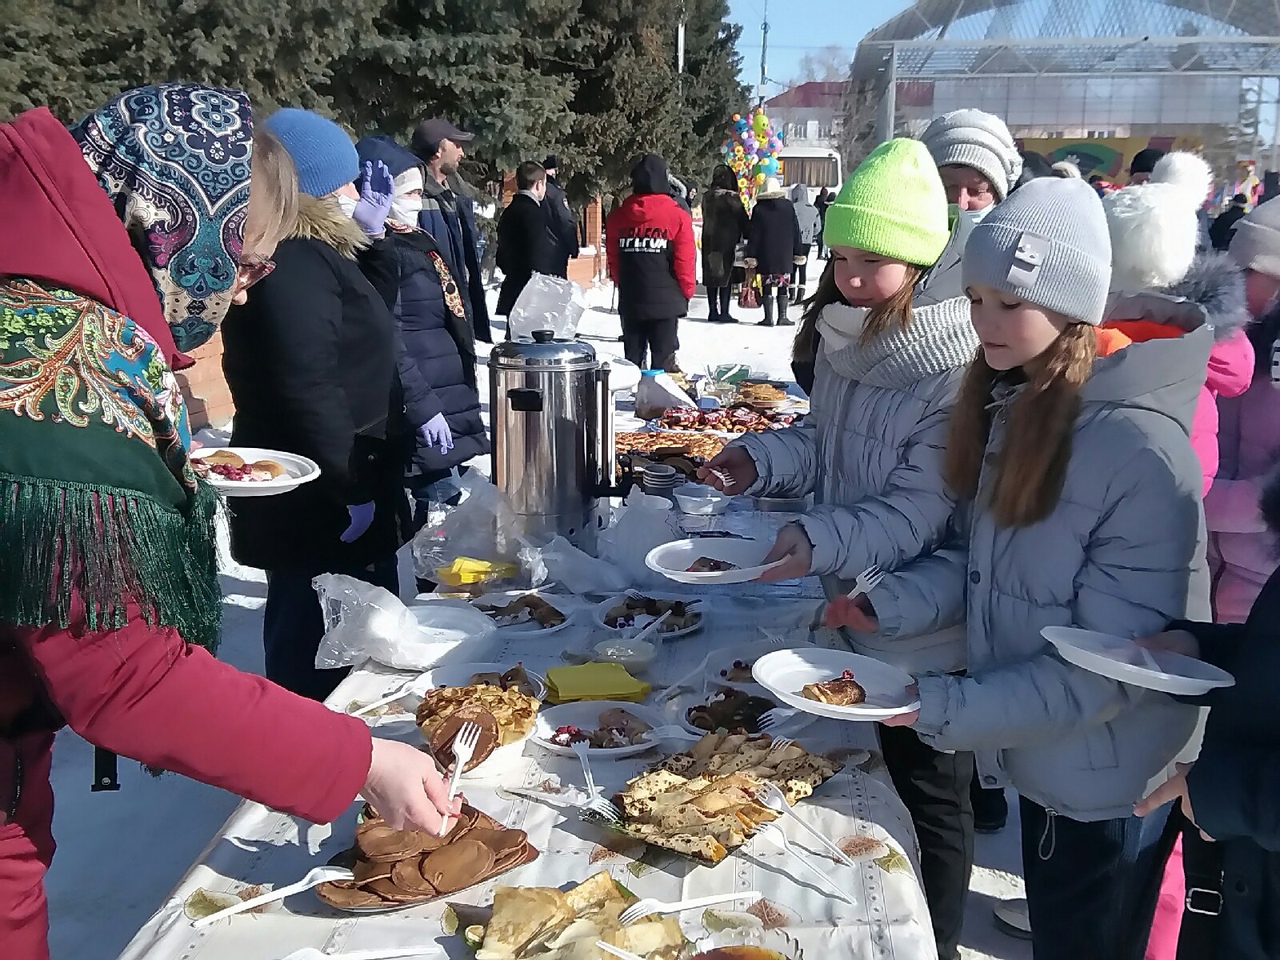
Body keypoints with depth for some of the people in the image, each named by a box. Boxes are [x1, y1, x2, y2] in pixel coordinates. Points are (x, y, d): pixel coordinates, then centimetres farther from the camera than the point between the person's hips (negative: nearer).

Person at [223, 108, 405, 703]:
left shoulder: (307, 254, 13)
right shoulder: (291, 264, -21)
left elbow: (351, 336, 29)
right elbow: (309, 390, -29)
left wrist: (367, 234, 19)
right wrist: (349, 489, -24)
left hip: (324, 489, 11)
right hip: (317, 499, -11)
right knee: (318, 652, -1)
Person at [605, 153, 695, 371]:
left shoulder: (617, 216, 3)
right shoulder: (677, 216, -9)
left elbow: (613, 259, 11)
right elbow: (685, 261, -8)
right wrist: (686, 292, 8)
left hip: (629, 301, 4)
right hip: (666, 301, -4)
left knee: (632, 357, 12)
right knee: (663, 360, 3)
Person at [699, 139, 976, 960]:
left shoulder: (957, 369, -23)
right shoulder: (846, 336, 0)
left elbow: (922, 510, -25)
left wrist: (823, 540, -36)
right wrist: (765, 459, -6)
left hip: (923, 631, -8)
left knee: (928, 798, 13)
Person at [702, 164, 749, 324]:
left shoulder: (708, 197, 5)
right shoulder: (731, 197, -12)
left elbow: (706, 219, 12)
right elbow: (743, 220, -7)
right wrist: (747, 236, 4)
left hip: (709, 242, 5)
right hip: (728, 242, -5)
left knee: (711, 274, 9)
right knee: (726, 275, -1)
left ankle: (713, 311, 12)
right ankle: (724, 312, -3)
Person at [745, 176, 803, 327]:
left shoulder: (758, 208, -3)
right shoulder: (789, 206, 1)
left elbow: (753, 234, -4)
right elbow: (796, 231, 4)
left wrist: (751, 255, -1)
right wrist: (798, 252, 10)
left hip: (765, 255, -1)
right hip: (784, 255, 1)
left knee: (767, 286, 2)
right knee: (783, 286, 6)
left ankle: (769, 317, 1)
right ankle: (782, 317, 5)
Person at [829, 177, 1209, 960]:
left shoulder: (1139, 450, -26)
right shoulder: (1012, 405, 0)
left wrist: (947, 708, -26)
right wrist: (886, 609, -9)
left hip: (1104, 776, -7)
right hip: (1035, 754, 7)